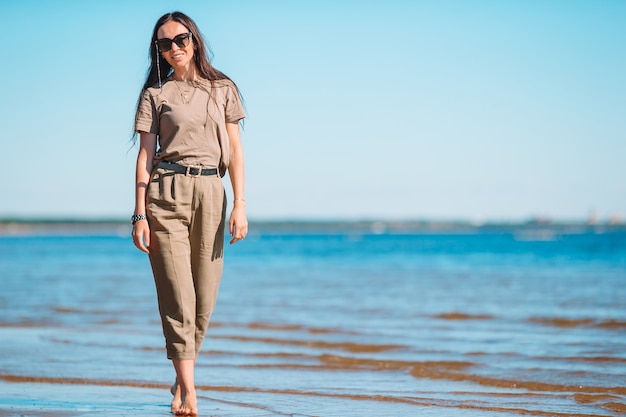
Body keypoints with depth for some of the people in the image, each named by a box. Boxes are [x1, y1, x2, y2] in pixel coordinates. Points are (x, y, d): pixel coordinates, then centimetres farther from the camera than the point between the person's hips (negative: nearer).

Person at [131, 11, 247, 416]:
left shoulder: (222, 89, 11)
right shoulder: (155, 93, 7)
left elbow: (235, 151, 8)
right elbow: (146, 155, 4)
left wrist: (240, 205, -1)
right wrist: (140, 215, -2)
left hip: (210, 193, 2)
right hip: (166, 192, -2)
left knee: (205, 297, 2)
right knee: (178, 295, -9)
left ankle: (183, 377, 20)